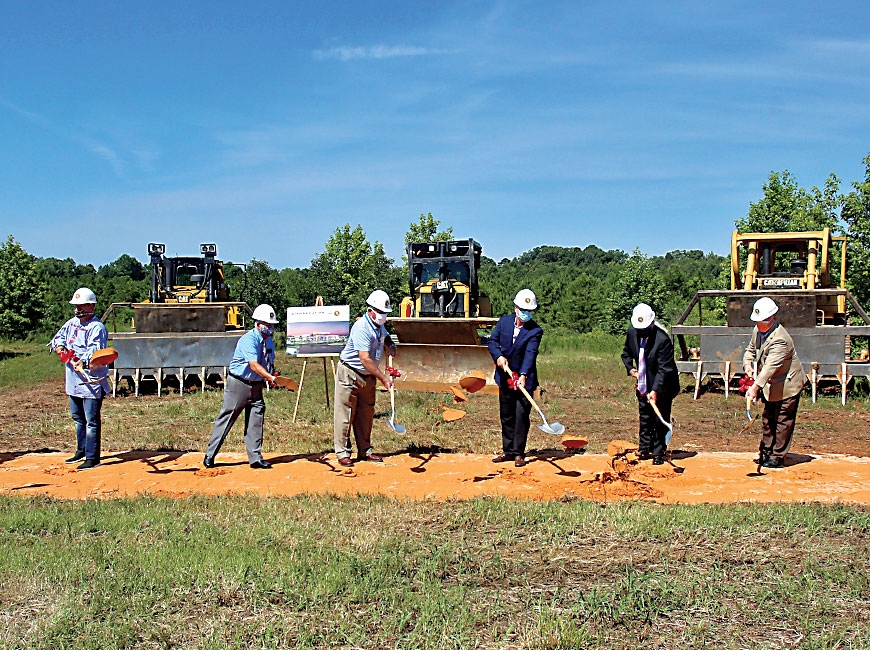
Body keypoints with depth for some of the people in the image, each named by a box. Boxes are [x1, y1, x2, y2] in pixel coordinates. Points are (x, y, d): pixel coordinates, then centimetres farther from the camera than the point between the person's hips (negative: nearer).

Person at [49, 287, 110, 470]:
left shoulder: (97, 327, -14)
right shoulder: (72, 323, 14)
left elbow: (94, 350, -27)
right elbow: (59, 337, 17)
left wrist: (83, 362, -45)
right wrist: (60, 347, -6)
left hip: (91, 382, -9)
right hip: (73, 380, 9)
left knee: (91, 421, -6)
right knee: (77, 417, 21)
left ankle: (92, 458, -1)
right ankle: (82, 451, 36)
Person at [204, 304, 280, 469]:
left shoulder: (269, 341, 6)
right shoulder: (248, 340, -20)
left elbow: (270, 363, 14)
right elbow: (253, 364, -31)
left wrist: (271, 377, -6)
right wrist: (269, 377, -42)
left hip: (256, 386, 7)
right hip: (238, 384, -7)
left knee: (256, 420, 3)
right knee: (227, 418, 2)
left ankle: (255, 458, 8)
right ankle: (210, 455, 13)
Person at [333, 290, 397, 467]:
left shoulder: (379, 325, 5)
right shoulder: (362, 327, -24)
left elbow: (385, 337, 31)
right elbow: (365, 359, -28)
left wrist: (391, 345, 7)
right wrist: (383, 378, -27)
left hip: (368, 376, 9)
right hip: (349, 374, -9)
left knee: (366, 413, 12)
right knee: (345, 413, -3)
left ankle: (364, 450, 20)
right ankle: (343, 453, 3)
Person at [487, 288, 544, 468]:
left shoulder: (535, 331, -11)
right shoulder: (504, 321, 2)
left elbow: (530, 354, -21)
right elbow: (492, 341, 4)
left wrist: (523, 375, -34)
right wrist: (498, 356, -16)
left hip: (524, 379, -4)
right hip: (504, 378, 4)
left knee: (521, 416, -6)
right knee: (506, 416, 12)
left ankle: (518, 453, 4)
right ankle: (508, 451, 22)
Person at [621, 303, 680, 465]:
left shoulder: (663, 339, -26)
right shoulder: (632, 331, -8)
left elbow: (664, 369, -27)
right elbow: (626, 352, 14)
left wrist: (655, 390, -33)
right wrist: (630, 368, -1)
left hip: (662, 387, -5)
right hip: (643, 385, 5)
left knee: (660, 420, 2)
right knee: (644, 418, 14)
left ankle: (658, 452, 14)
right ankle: (644, 447, 27)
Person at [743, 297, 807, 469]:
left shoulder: (780, 339, -30)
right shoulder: (757, 330, -3)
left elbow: (770, 366, -38)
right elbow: (750, 350, 13)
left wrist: (755, 387, -46)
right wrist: (748, 364, -9)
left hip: (787, 385, -9)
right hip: (771, 386, 9)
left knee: (783, 422, 0)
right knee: (768, 420, 16)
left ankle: (777, 457, 8)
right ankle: (765, 453, 26)